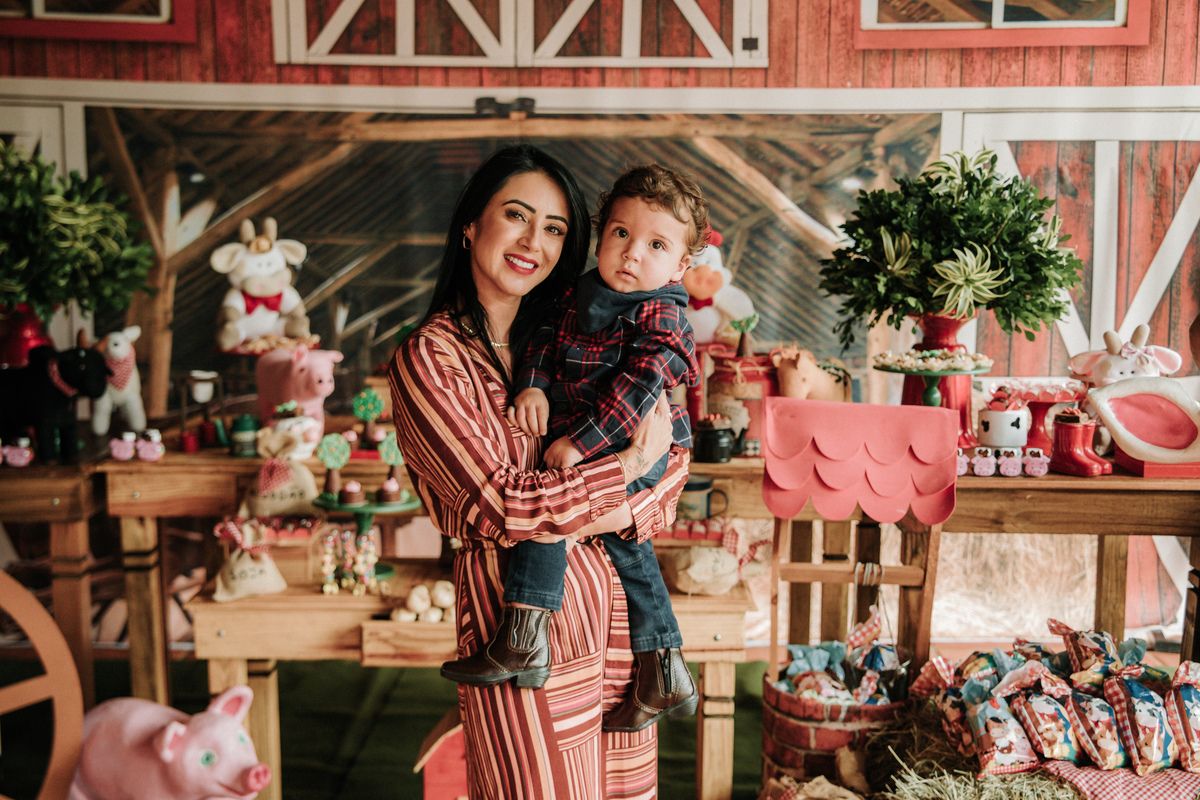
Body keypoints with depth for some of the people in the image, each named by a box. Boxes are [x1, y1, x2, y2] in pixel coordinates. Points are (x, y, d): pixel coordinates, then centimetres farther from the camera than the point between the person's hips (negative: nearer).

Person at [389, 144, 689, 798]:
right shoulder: (428, 359, -8)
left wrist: (627, 512, -14)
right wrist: (628, 468, -13)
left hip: (613, 581, 6)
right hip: (515, 598, -5)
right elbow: (501, 506, -16)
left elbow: (673, 448, 5)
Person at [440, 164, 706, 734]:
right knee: (624, 542, 14)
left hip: (635, 448, -9)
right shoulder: (586, 292, 9)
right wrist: (534, 384, -7)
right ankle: (663, 674, 25)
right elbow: (549, 335, 14)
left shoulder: (660, 314, -14)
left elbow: (638, 384, -24)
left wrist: (581, 441, -27)